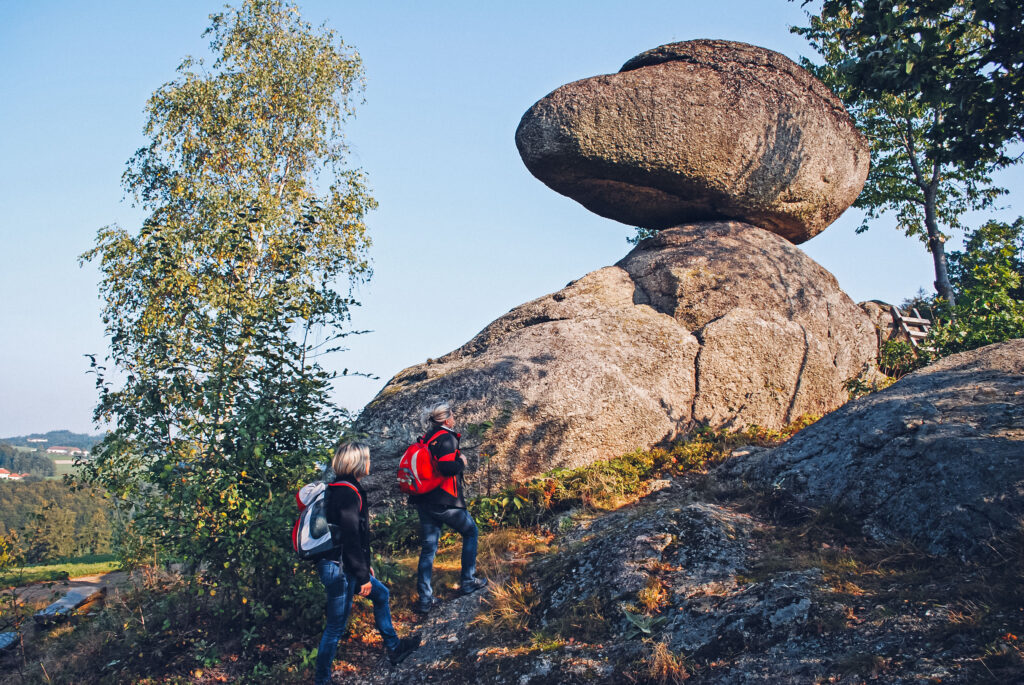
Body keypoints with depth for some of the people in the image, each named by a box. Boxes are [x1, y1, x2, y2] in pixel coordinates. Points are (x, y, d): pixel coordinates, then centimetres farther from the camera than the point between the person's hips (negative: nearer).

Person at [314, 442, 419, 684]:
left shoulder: (340, 489, 10)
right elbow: (351, 538, -23)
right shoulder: (348, 492, -21)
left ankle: (393, 647, 36)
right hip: (339, 569, -11)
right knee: (336, 626, 0)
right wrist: (364, 576, -17)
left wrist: (365, 566, 24)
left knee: (381, 594, 23)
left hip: (342, 565, 11)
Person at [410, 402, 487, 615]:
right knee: (470, 532, 16)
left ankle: (425, 599, 10)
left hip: (424, 502, 7)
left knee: (428, 548, 10)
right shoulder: (446, 438, -14)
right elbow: (447, 467, -27)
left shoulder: (426, 439, 11)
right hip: (445, 502, -7)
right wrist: (461, 461, -10)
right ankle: (468, 581, 20)